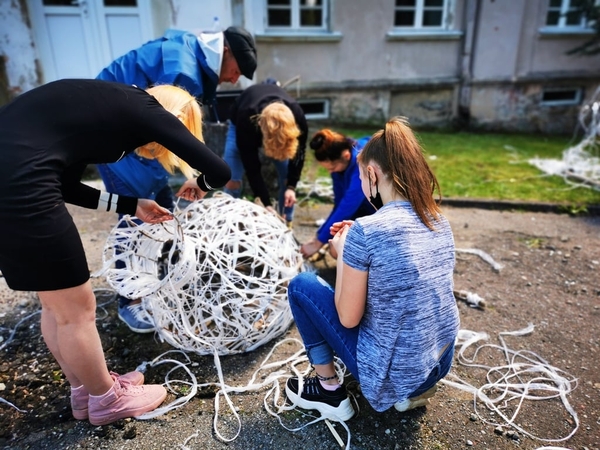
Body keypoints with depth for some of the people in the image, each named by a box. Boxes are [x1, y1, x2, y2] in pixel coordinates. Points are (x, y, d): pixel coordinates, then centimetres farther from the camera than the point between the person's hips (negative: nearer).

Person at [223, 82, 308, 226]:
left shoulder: (298, 117, -39)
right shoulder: (246, 120, -45)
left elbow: (298, 153, -20)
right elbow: (251, 167, -37)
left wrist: (291, 186, -28)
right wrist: (267, 204, -39)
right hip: (240, 123, -1)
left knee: (287, 178, -9)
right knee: (232, 180, -14)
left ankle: (286, 224, 9)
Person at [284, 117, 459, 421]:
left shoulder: (365, 231, -24)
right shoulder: (439, 221, -2)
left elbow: (348, 318, -15)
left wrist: (342, 252, -3)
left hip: (392, 372, -7)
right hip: (438, 364, 7)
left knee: (302, 285, 3)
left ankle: (329, 391, 15)